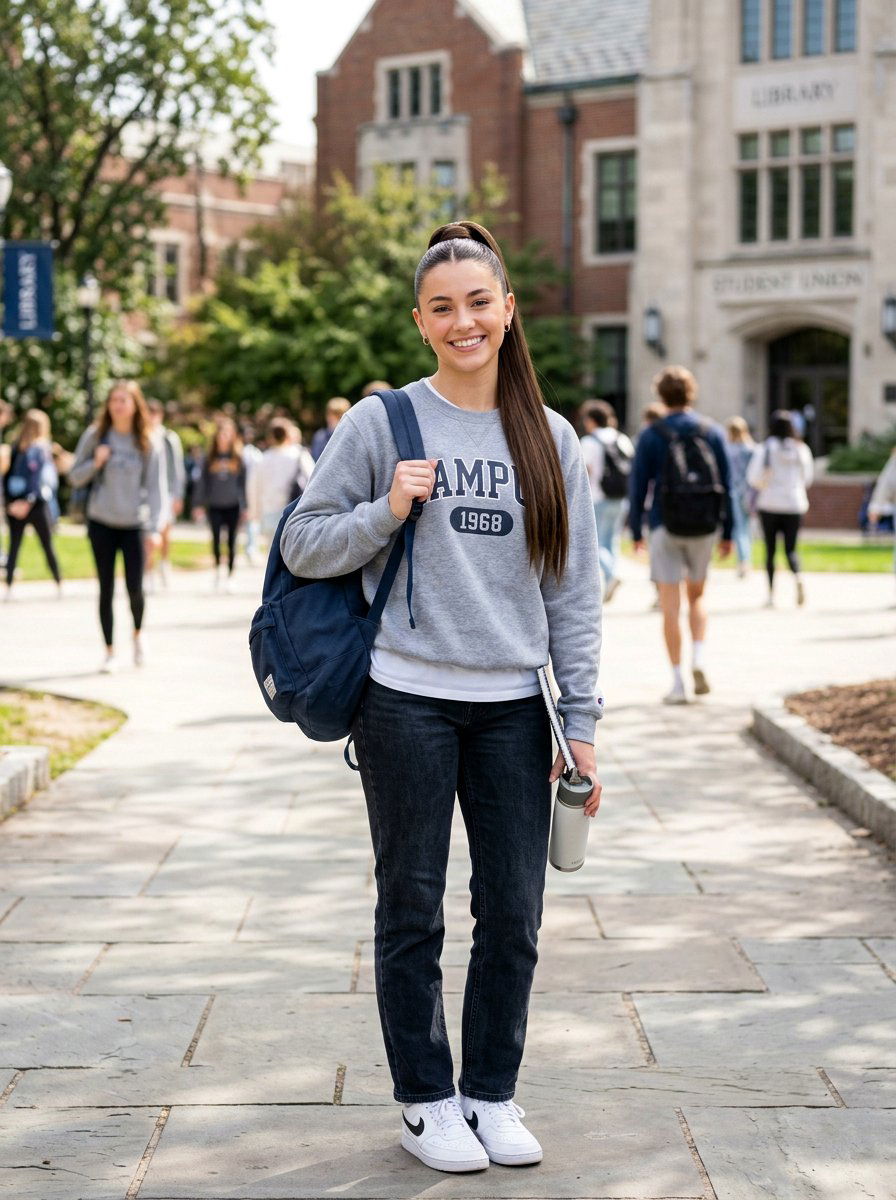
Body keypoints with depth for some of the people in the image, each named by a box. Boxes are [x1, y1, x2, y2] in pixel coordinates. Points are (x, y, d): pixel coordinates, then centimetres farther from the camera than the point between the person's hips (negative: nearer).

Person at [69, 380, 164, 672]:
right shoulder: (94, 437, 1)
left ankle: (138, 635, 23)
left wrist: (155, 527, -11)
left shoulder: (148, 444, -1)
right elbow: (75, 477, 5)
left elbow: (155, 487, -2)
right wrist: (95, 463, -14)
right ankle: (110, 651, 14)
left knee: (134, 587, -7)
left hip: (134, 525, -1)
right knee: (106, 589, 3)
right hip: (101, 523, 1)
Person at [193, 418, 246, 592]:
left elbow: (243, 483, 5)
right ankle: (217, 567, 20)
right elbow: (203, 483, 7)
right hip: (215, 506, 0)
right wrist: (200, 504, 3)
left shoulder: (238, 457, 3)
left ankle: (230, 576, 12)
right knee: (216, 538, -4)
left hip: (233, 506, 0)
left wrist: (244, 506, 2)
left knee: (231, 541, 3)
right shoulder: (210, 458, 4)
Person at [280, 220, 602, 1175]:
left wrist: (582, 721, 4)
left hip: (513, 707, 3)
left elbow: (574, 592, 8)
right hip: (408, 703, -3)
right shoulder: (380, 423, -1)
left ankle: (491, 1094, 23)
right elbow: (302, 545, 1)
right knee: (412, 912, 6)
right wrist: (386, 512, -16)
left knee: (514, 915, 6)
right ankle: (425, 1101, 20)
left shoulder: (550, 439, 8)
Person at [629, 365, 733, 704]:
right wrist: (728, 532, 9)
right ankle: (699, 661, 0)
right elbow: (726, 485, 3)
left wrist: (636, 531, 6)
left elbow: (638, 485, -3)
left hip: (665, 527, -2)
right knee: (697, 596, 20)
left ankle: (678, 682, -1)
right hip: (704, 527, 2)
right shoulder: (712, 432, 3)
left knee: (670, 606, 1)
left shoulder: (651, 436, -3)